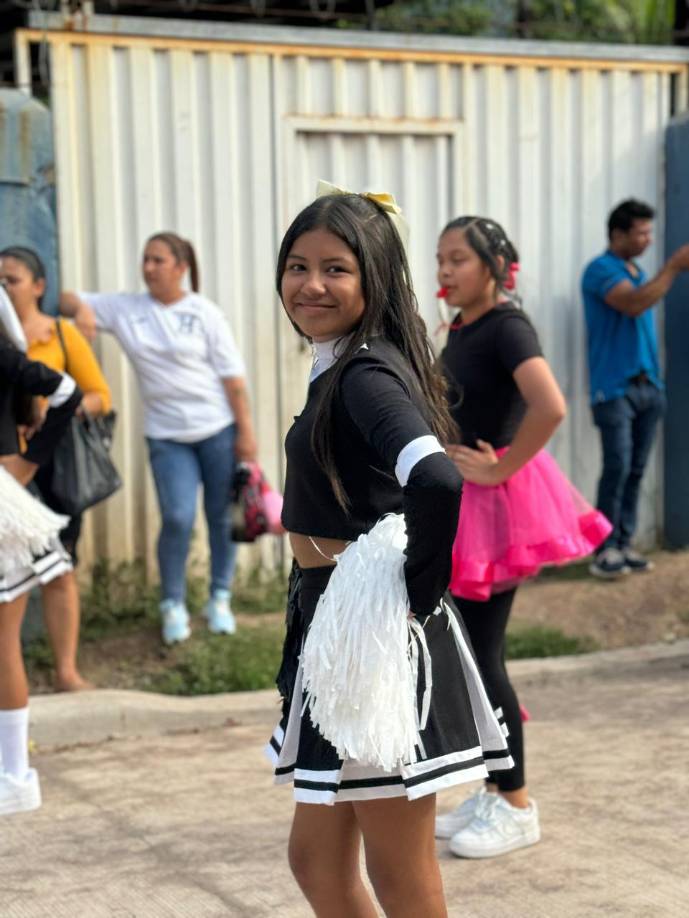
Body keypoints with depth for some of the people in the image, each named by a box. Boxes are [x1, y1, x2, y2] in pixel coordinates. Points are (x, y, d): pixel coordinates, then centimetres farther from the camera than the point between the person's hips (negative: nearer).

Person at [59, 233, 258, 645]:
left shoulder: (204, 313, -4)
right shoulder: (126, 308, 4)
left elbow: (232, 376, -5)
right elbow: (68, 300, 5)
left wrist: (246, 432, -8)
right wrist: (81, 308, -19)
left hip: (218, 429, -1)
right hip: (167, 436, 1)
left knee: (222, 516, 6)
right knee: (178, 519, -9)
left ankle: (220, 599, 22)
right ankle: (173, 605, 9)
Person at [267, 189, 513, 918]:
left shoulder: (366, 374, -18)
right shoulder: (337, 367, 11)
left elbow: (439, 484, -36)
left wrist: (416, 594, -24)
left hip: (374, 635, -10)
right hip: (333, 631, 10)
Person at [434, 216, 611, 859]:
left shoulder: (506, 327, -16)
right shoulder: (460, 330, 10)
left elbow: (550, 407, -33)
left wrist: (501, 468, -24)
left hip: (497, 504, -9)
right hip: (463, 504, 9)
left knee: (480, 654, -4)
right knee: (464, 652, 13)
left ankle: (517, 807, 8)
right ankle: (492, 793, 25)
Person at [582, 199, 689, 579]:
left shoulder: (639, 272, 18)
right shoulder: (601, 270, -8)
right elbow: (633, 304, -25)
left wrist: (657, 380, 17)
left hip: (647, 386, 7)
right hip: (614, 389, -7)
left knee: (636, 470, 5)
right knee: (617, 467, -12)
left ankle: (623, 544, 10)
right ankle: (605, 549, -6)